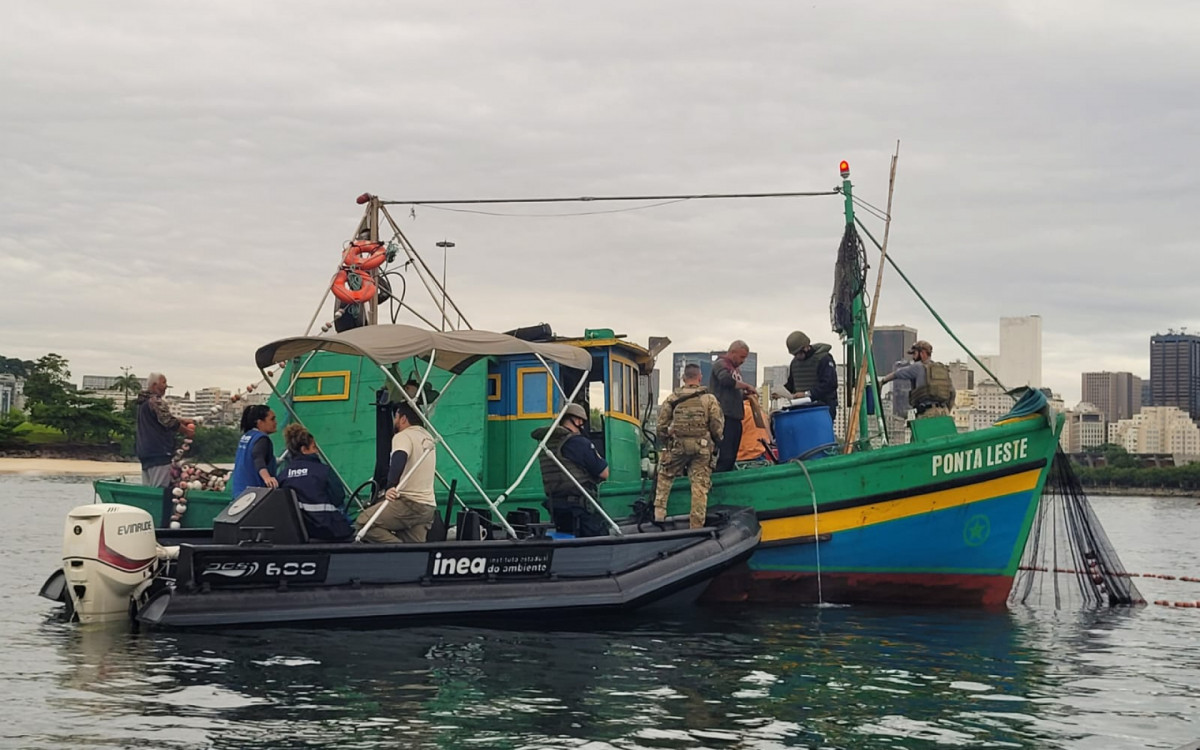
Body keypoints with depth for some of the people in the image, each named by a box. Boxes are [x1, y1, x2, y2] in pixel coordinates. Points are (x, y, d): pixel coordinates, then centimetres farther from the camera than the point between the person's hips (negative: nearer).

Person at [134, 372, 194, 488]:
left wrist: (182, 421, 17)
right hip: (159, 452, -10)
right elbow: (169, 423, -20)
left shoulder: (143, 402, 18)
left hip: (144, 451, 10)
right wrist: (187, 431, -5)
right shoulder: (156, 401, -14)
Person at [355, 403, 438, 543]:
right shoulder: (428, 438, 20)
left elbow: (399, 459, -26)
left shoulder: (403, 436, -7)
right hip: (429, 507, 9)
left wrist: (391, 487, -31)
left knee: (363, 522, -9)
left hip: (410, 503, -9)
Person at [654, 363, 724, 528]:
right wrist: (715, 441, 18)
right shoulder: (710, 399, -2)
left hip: (677, 445, 1)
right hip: (702, 448, -1)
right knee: (700, 485, 0)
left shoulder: (672, 399, 2)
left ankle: (659, 511, 15)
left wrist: (667, 443, 21)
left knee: (664, 477, 22)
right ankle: (696, 525, -1)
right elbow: (717, 427, -2)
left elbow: (661, 427, 4)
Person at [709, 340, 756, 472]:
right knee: (724, 456, -16)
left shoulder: (735, 369, 26)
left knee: (731, 457, 6)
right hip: (724, 416, -9)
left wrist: (745, 394, 10)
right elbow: (726, 380, -21)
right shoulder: (720, 364, -1)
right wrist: (746, 386, -10)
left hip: (735, 418, 9)